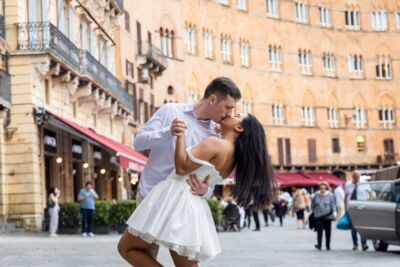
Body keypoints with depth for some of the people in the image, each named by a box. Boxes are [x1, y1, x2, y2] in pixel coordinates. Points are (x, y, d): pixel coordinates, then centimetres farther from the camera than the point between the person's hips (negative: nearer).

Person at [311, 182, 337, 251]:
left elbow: (333, 205, -4)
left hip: (327, 216, -1)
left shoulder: (330, 195, -3)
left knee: (328, 231, 7)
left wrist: (334, 213, -12)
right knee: (319, 230, -11)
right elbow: (313, 204, 14)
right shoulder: (316, 195, 2)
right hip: (318, 216, 1)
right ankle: (319, 245, -14)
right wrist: (313, 211, 15)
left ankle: (328, 245, 18)